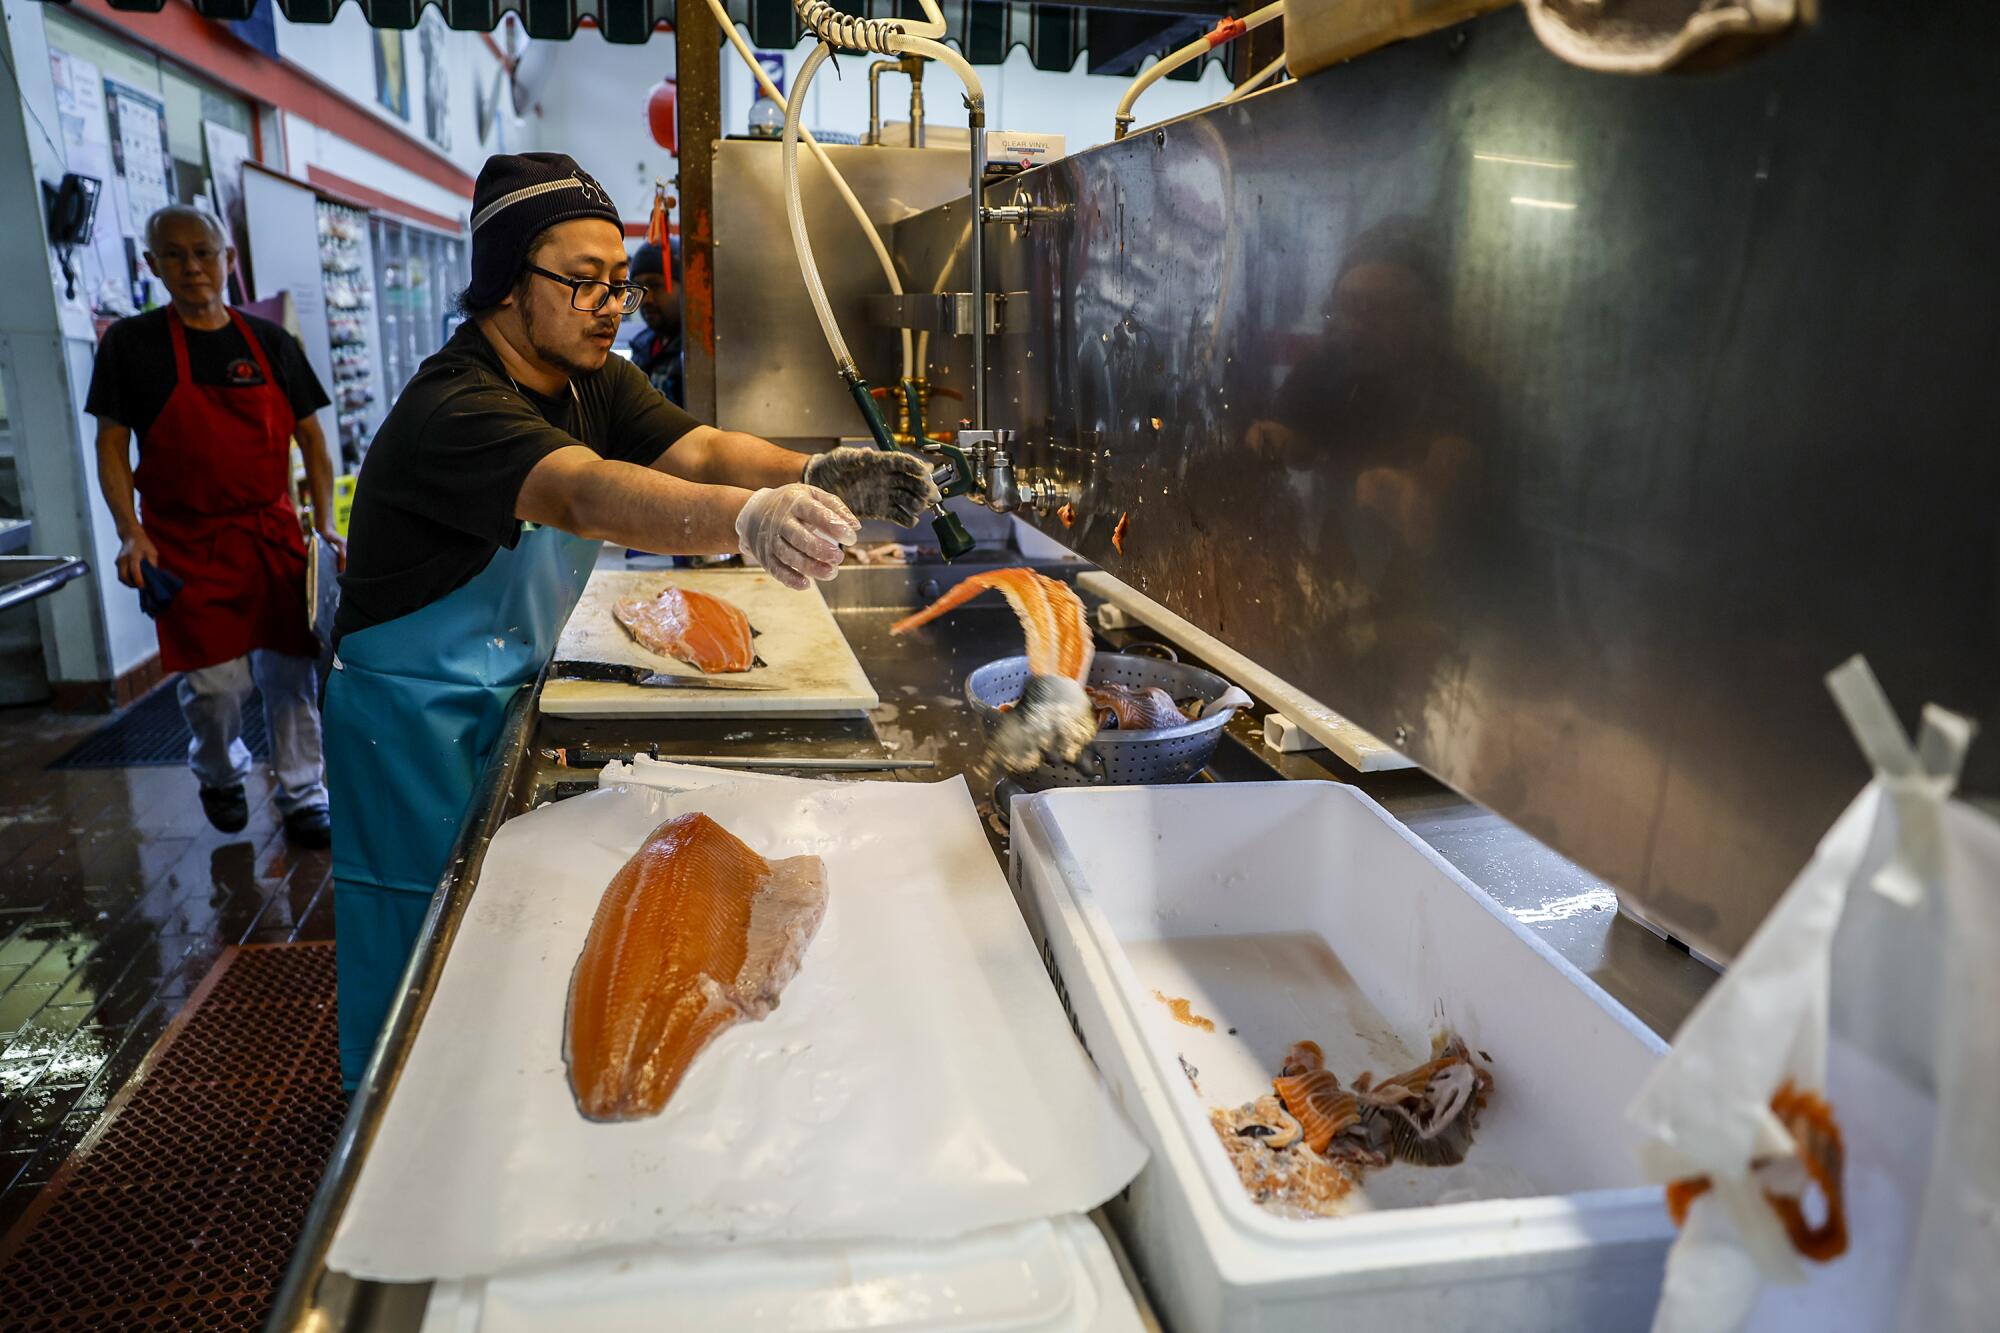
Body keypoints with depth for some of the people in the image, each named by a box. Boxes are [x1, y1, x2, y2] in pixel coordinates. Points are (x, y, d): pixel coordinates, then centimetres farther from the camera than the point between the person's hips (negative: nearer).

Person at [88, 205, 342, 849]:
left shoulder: (269, 342, 6)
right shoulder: (131, 344, -1)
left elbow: (311, 440, 9)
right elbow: (111, 446, 1)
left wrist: (325, 527, -1)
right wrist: (131, 533, -12)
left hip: (274, 535, 2)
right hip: (188, 544, -2)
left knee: (290, 672, 2)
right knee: (215, 685, -4)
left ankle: (303, 796, 16)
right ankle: (219, 772, 28)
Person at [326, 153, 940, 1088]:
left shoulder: (592, 381, -1)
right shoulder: (453, 408, -28)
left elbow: (699, 449, -18)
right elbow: (583, 495, -48)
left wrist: (816, 476, -38)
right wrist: (748, 517, -65)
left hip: (509, 692, 8)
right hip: (414, 712, -8)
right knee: (421, 949, 5)